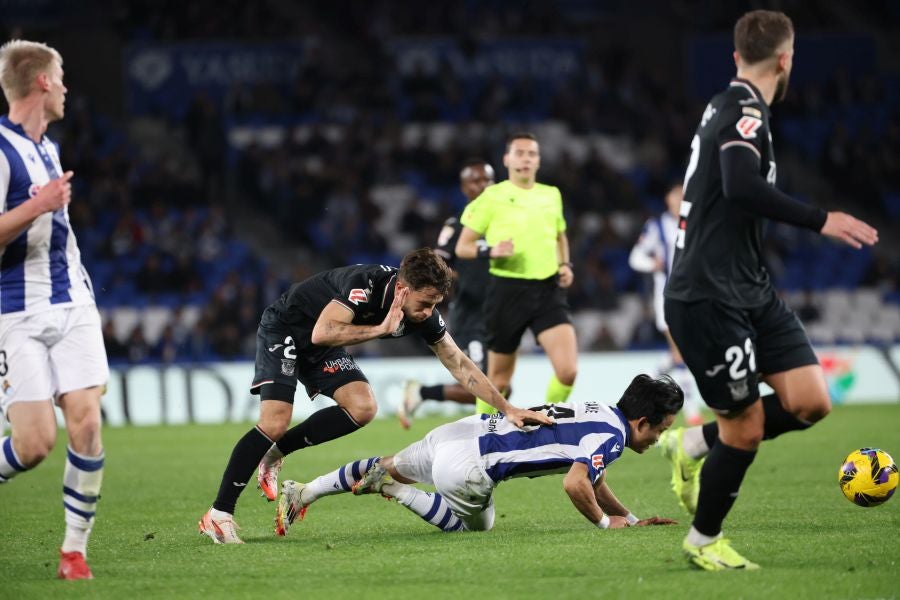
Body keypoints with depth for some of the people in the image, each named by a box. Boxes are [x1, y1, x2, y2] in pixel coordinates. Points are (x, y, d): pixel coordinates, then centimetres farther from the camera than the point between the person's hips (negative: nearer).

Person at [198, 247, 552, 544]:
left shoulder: (425, 315, -14)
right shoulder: (367, 284, -35)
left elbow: (459, 365, -6)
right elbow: (322, 333, -42)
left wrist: (507, 409, -11)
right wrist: (382, 329, -36)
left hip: (321, 350, 7)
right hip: (284, 329, -7)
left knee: (362, 408, -15)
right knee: (274, 424, -20)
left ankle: (276, 453, 1)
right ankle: (219, 515, -13)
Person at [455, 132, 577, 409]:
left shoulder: (551, 195, 12)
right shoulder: (492, 197, -1)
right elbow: (462, 247, 2)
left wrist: (565, 265, 11)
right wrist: (491, 250, -18)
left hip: (548, 290, 3)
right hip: (508, 290, -3)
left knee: (568, 371, -14)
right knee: (499, 380, 6)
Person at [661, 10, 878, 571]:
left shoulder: (732, 108, 14)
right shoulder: (744, 114, -16)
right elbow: (742, 188, -34)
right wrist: (820, 220, -33)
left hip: (750, 289, 9)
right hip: (708, 297, -9)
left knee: (811, 402, -1)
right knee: (747, 426, -3)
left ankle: (695, 445, 17)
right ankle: (703, 541, 17)